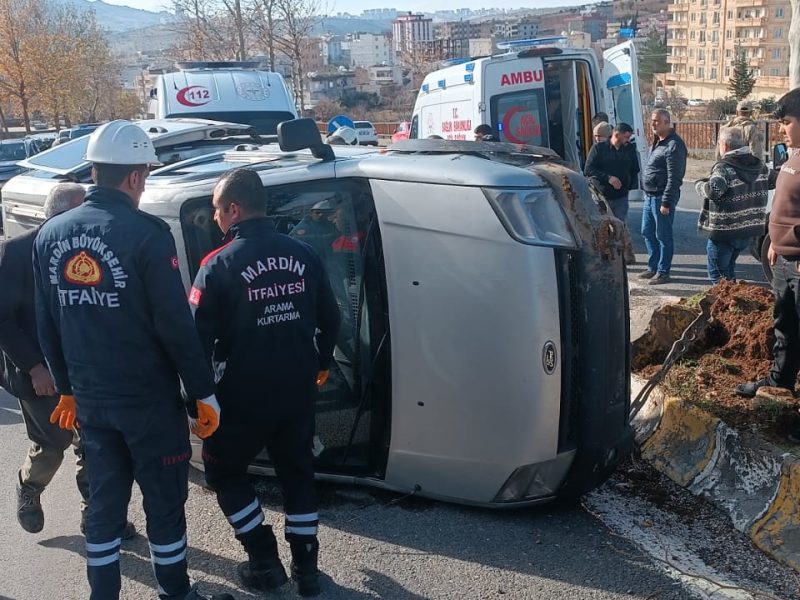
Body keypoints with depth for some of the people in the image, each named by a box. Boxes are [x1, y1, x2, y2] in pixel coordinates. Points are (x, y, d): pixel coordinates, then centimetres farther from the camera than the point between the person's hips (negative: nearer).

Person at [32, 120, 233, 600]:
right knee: (164, 502, 10)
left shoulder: (50, 235, 3)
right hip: (149, 399, -6)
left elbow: (47, 325, 10)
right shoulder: (146, 234, -18)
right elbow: (175, 324, -18)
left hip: (90, 399, 6)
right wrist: (204, 392, -9)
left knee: (104, 500, 18)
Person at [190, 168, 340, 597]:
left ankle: (264, 561, 17)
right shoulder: (303, 255, 1)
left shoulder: (220, 264, -13)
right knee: (297, 471, 19)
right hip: (298, 392, 5)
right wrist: (320, 365, 25)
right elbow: (330, 319, 10)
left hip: (244, 395, -4)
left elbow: (199, 335, -13)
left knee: (223, 470, 17)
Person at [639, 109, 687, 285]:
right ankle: (653, 267, 29)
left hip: (662, 197, -10)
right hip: (649, 196, 10)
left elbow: (674, 177, -20)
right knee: (647, 233, 17)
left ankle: (663, 272, 9)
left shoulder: (674, 145, -16)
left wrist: (666, 203, -22)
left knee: (663, 236, 0)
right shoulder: (657, 142, 14)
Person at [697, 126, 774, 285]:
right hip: (749, 231, 8)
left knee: (718, 275, 6)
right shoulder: (759, 165, 5)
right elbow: (773, 181, 21)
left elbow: (714, 190, -35)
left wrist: (700, 185, -15)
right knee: (729, 269, 25)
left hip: (723, 232, -8)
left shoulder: (723, 167, -18)